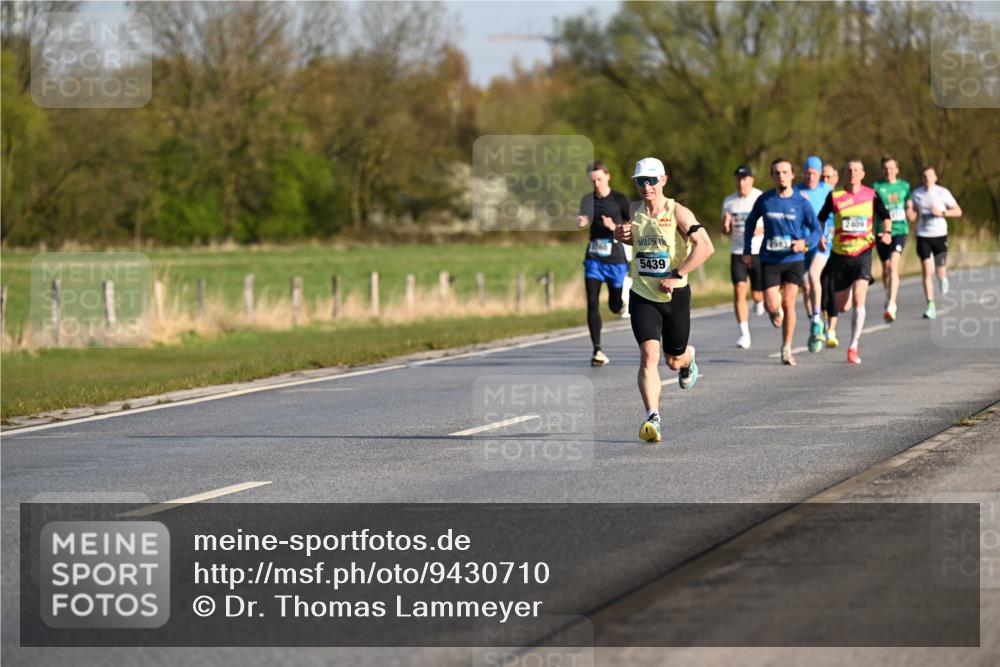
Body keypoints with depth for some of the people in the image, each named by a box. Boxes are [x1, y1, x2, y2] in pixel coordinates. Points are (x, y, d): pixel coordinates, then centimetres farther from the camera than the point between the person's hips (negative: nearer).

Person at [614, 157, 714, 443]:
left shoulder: (678, 213, -12)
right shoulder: (634, 211, 2)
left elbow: (705, 247, -20)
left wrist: (676, 276, -24)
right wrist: (622, 235, 1)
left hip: (675, 295, -2)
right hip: (642, 296, 2)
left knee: (674, 360, 13)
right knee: (649, 354, -18)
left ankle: (688, 357, 52)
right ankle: (653, 419, -23)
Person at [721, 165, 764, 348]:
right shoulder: (729, 202, 6)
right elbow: (726, 231, 12)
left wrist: (761, 230, -21)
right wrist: (726, 226, -12)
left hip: (759, 252, -2)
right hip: (738, 253, 2)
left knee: (758, 294, 2)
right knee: (739, 290, -12)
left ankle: (760, 300, 42)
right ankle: (744, 334, -10)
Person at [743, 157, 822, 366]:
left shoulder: (801, 203, -3)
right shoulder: (764, 200, 0)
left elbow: (817, 230, 0)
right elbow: (750, 223, 13)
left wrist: (805, 242, -20)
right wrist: (747, 251, 9)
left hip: (794, 260, -1)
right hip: (769, 260, 1)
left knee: (788, 304, -5)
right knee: (771, 306, -8)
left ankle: (787, 349, 8)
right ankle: (776, 311, 31)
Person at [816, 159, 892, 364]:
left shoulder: (871, 195, 0)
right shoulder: (834, 196, 0)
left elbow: (885, 217, 11)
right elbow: (821, 219, 11)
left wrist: (887, 232, -8)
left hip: (862, 253, -1)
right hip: (840, 255, 1)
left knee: (858, 300, -19)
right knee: (842, 307, 5)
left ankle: (853, 347, -12)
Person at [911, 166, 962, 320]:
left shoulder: (943, 192, -4)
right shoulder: (916, 193, 3)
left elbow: (958, 212, 0)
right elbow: (913, 215, 12)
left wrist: (942, 212, -16)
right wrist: (910, 213, -12)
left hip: (940, 236, -1)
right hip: (923, 236, 1)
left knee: (940, 273, -2)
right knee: (927, 271, -9)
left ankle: (943, 278, 38)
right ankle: (930, 306, -6)